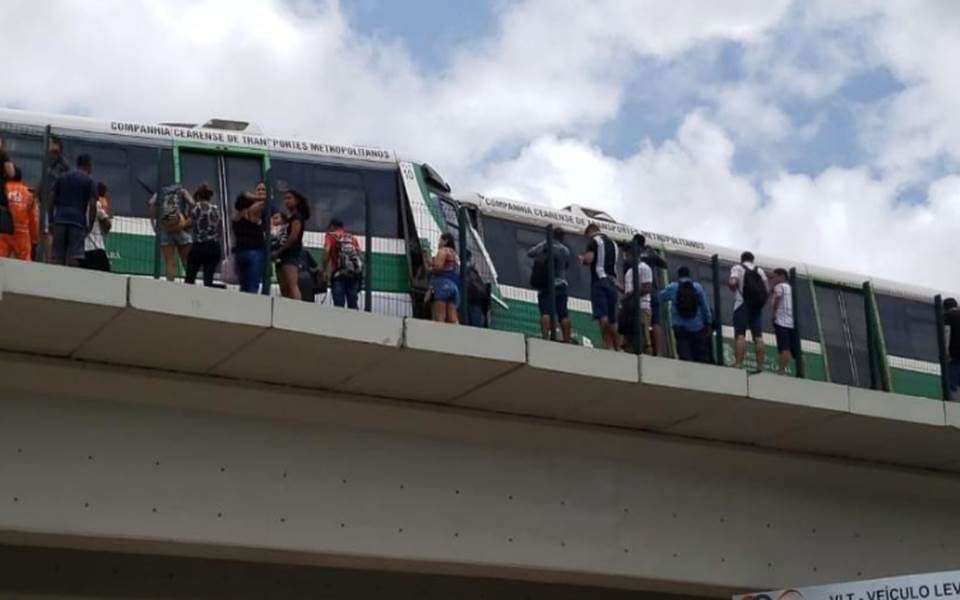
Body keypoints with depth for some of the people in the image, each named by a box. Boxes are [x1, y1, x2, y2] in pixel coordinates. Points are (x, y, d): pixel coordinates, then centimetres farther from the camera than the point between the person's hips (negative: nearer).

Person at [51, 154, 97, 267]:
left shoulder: (62, 177, 17)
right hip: (78, 220, -4)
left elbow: (52, 200, 13)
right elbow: (92, 205, -4)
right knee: (74, 257, -7)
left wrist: (51, 221, 16)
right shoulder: (89, 181, 4)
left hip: (60, 219, 4)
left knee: (58, 256, 5)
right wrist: (90, 225, 3)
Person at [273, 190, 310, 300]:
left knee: (292, 286, -22)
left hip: (291, 255, -9)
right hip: (283, 256, 9)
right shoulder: (287, 218, 24)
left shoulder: (297, 217, -1)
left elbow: (293, 237, -12)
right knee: (284, 290, 2)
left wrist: (278, 251, -11)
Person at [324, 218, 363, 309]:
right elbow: (360, 255, 15)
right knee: (353, 305, 7)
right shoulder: (352, 237, 24)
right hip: (355, 274, 4)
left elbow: (327, 252, -4)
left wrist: (324, 271, -3)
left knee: (339, 305, -8)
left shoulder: (331, 236, 12)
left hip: (340, 274, -4)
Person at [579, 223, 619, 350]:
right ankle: (617, 347, 5)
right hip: (612, 281, 6)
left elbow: (589, 259, -12)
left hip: (599, 280, -6)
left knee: (602, 316, -13)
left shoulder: (594, 241, 0)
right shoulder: (613, 243, 20)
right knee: (612, 318, 8)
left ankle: (608, 345, -24)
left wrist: (582, 259, 8)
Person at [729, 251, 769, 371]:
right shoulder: (760, 270, 16)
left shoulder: (737, 268, 5)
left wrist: (731, 286, 8)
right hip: (757, 306, 4)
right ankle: (760, 366, -4)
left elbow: (733, 282, -13)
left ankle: (738, 364, -21)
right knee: (758, 336, 2)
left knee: (740, 335, -10)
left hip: (743, 304, -4)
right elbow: (767, 290, 8)